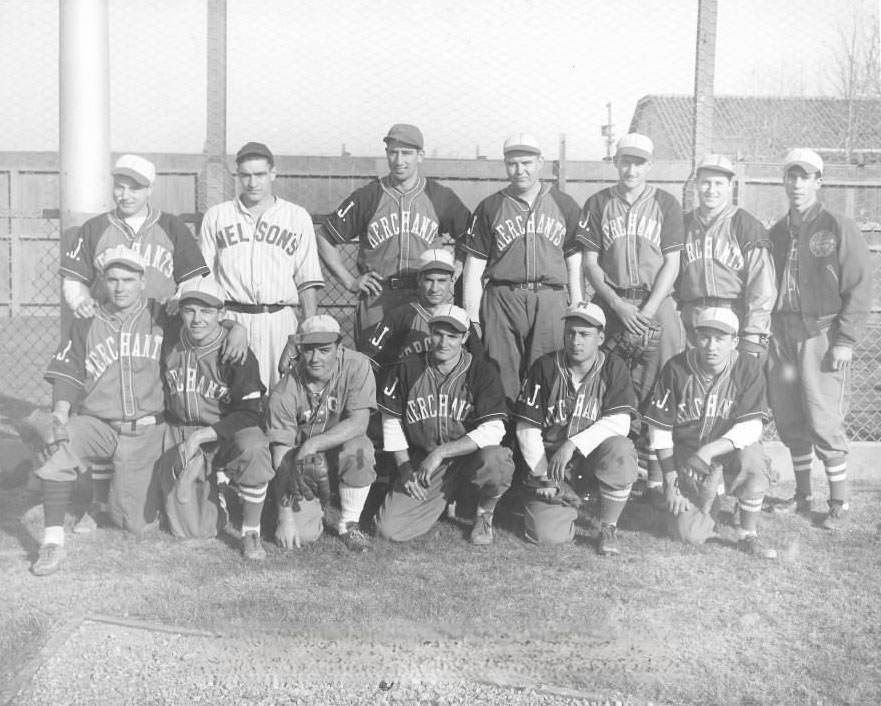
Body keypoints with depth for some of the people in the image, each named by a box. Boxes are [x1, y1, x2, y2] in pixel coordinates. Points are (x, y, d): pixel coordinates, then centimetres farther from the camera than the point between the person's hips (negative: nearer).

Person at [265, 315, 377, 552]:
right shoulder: (284, 393, -17)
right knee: (304, 534, -19)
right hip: (301, 467, 0)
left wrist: (313, 444, -34)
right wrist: (285, 517, -17)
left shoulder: (357, 366, -17)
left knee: (359, 448, -34)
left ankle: (349, 523, -9)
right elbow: (281, 455, -15)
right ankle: (321, 509, 20)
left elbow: (359, 423, -24)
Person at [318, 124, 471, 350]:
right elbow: (325, 239, 9)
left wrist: (456, 270, 4)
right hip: (376, 301, 0)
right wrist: (350, 281, 4)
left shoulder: (440, 197, 8)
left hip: (426, 300, 1)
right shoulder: (367, 197, 5)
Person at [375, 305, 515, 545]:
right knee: (390, 529, -12)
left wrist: (441, 452, -25)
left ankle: (485, 514, -2)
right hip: (421, 461, 3)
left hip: (470, 459, -3)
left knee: (495, 460, -37)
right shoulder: (407, 370, -1)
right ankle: (445, 499, 20)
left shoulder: (482, 371, -9)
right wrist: (405, 470, -1)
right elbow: (392, 423, 8)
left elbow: (492, 432, -18)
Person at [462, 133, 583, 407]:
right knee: (502, 382, -3)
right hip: (501, 300, 0)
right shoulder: (489, 208, 10)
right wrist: (471, 320, 2)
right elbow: (473, 269, 9)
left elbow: (575, 264, 12)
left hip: (551, 302, 0)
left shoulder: (564, 205, 12)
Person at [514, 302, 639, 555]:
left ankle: (608, 528, -11)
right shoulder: (544, 368, -2)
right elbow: (526, 429, -1)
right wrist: (544, 475, -8)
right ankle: (569, 501, 20)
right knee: (545, 534, -18)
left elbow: (619, 423, -16)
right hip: (549, 458, 0)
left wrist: (572, 444, -25)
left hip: (594, 455, 0)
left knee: (619, 452, -35)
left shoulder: (613, 368, -3)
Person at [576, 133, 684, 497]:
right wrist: (618, 305, -7)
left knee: (655, 389, -5)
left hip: (656, 305, 0)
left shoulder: (666, 204, 7)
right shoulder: (598, 204, 9)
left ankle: (654, 463, 1)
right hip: (610, 304, 1)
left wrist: (646, 311, -8)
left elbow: (671, 264, 3)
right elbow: (590, 263, 5)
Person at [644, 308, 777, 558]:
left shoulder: (748, 368, -11)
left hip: (731, 450, 0)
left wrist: (710, 451, -33)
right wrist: (671, 482, -7)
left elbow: (750, 428, -18)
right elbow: (660, 430, -5)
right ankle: (710, 499, 25)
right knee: (690, 534, -12)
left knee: (751, 456, -36)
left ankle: (749, 535, -12)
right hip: (686, 454, 1)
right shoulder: (676, 368, -10)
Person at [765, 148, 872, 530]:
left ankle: (838, 503, 9)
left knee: (823, 421, -6)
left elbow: (859, 287, -8)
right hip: (782, 334, 6)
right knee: (789, 420, 10)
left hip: (822, 334, -5)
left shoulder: (838, 227, -4)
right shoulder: (778, 231, 12)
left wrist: (845, 340, -13)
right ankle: (802, 496, 24)